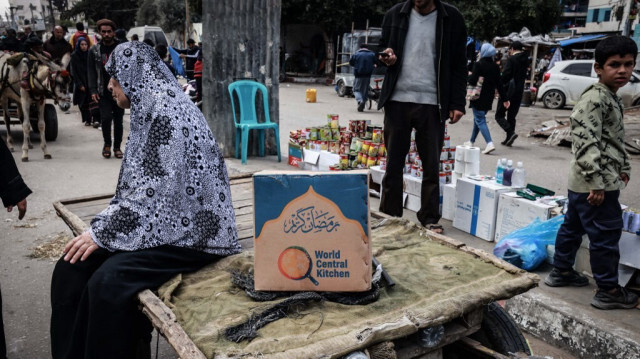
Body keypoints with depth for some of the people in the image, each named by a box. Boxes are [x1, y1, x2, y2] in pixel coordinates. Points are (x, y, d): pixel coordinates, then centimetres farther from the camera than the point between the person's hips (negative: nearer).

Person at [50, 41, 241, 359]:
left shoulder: (168, 112, -17)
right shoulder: (148, 110, 13)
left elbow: (155, 193, -22)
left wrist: (101, 233, -14)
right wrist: (101, 226, 5)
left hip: (187, 230, -9)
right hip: (157, 222, 9)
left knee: (107, 282, -26)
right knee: (71, 269, -3)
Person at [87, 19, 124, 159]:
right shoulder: (94, 50, 7)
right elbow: (91, 71, 7)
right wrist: (93, 90, -3)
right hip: (103, 92, 0)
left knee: (118, 120, 6)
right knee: (106, 117, -11)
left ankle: (117, 147, 19)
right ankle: (107, 144, 11)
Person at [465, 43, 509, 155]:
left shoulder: (478, 64, -13)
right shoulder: (495, 67, 7)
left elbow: (472, 81, -18)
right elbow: (499, 84, 7)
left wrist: (468, 76, 4)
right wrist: (504, 99, 11)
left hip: (478, 97, -7)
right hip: (489, 98, 7)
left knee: (479, 120, -6)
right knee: (478, 118, 20)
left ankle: (490, 143, -21)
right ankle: (471, 141, 31)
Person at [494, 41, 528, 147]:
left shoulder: (511, 59, -12)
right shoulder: (525, 59, 10)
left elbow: (505, 75, -18)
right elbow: (524, 75, 11)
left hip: (509, 90, -7)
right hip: (519, 91, 7)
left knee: (499, 115, 0)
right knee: (511, 116, 14)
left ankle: (511, 132, -17)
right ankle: (509, 139, 15)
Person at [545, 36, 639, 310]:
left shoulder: (613, 98, 16)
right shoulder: (594, 98, -17)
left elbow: (617, 140, 26)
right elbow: (586, 142, -25)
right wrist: (596, 182, -26)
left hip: (582, 182, 10)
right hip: (596, 183, -10)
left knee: (572, 226, 18)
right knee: (606, 235, -2)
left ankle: (561, 272, 32)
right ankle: (608, 291, 9)